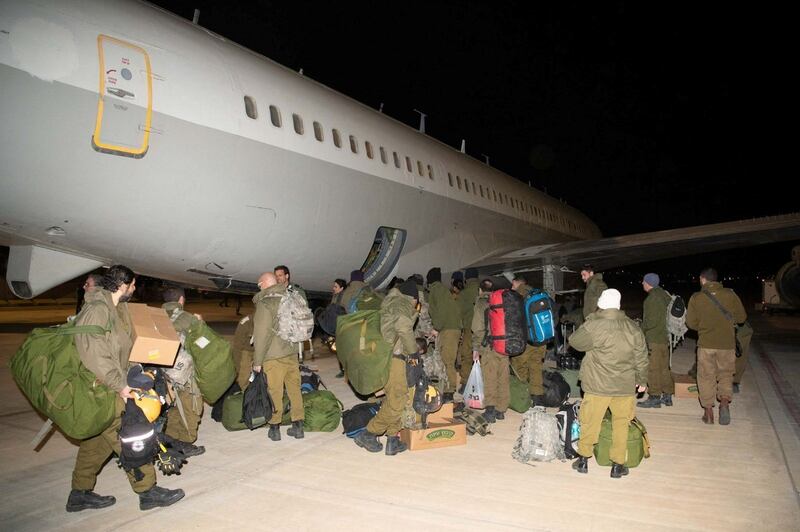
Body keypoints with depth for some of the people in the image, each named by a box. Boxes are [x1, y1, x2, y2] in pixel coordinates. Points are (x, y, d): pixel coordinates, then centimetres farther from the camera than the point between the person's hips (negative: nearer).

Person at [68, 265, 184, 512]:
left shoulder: (109, 309, 13)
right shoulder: (98, 309, -19)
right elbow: (93, 354, -25)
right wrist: (119, 385, -24)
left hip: (108, 388, 10)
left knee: (97, 440, 17)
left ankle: (80, 493, 29)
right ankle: (148, 492, 3)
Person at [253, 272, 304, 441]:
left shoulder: (265, 304, -10)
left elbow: (262, 335, -12)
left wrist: (257, 361, -7)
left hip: (273, 356, -6)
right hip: (292, 352, 6)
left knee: (274, 392, 4)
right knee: (295, 389, 10)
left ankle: (274, 428, 13)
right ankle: (298, 426, 16)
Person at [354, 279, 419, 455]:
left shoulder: (389, 302, 24)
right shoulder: (403, 302, -6)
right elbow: (403, 326, -24)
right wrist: (414, 351, -13)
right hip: (392, 356, -10)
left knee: (398, 397, 13)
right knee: (397, 400, -6)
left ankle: (393, 440, 14)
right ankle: (368, 435, 3)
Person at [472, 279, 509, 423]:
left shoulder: (482, 302, 0)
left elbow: (478, 328, -7)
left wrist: (476, 347, -2)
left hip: (490, 346, -5)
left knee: (489, 378, -2)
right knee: (503, 378, 9)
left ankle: (490, 411, -5)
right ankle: (501, 410, 16)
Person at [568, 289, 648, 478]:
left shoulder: (593, 325, -16)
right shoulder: (633, 327, -2)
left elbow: (574, 341, -1)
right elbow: (641, 357, 6)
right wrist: (641, 380, 19)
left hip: (597, 385, -3)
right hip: (625, 386, 3)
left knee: (590, 421, 11)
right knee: (621, 423, 15)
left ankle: (583, 459, 22)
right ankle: (618, 465, 20)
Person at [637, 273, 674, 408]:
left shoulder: (652, 298, -17)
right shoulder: (664, 295, 12)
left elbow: (652, 321, -21)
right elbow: (667, 317, 17)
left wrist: (641, 328, -5)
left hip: (654, 339, -10)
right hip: (664, 337, 10)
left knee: (653, 368, -3)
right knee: (664, 367, 15)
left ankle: (654, 398, 1)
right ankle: (667, 396, 22)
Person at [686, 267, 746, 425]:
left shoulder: (696, 298, -6)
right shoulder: (730, 294, -5)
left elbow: (691, 322, -2)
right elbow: (741, 317, 4)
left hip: (706, 344, -1)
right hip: (727, 343, 1)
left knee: (706, 377, 10)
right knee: (726, 374, 18)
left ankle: (708, 413, 14)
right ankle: (724, 402, -1)